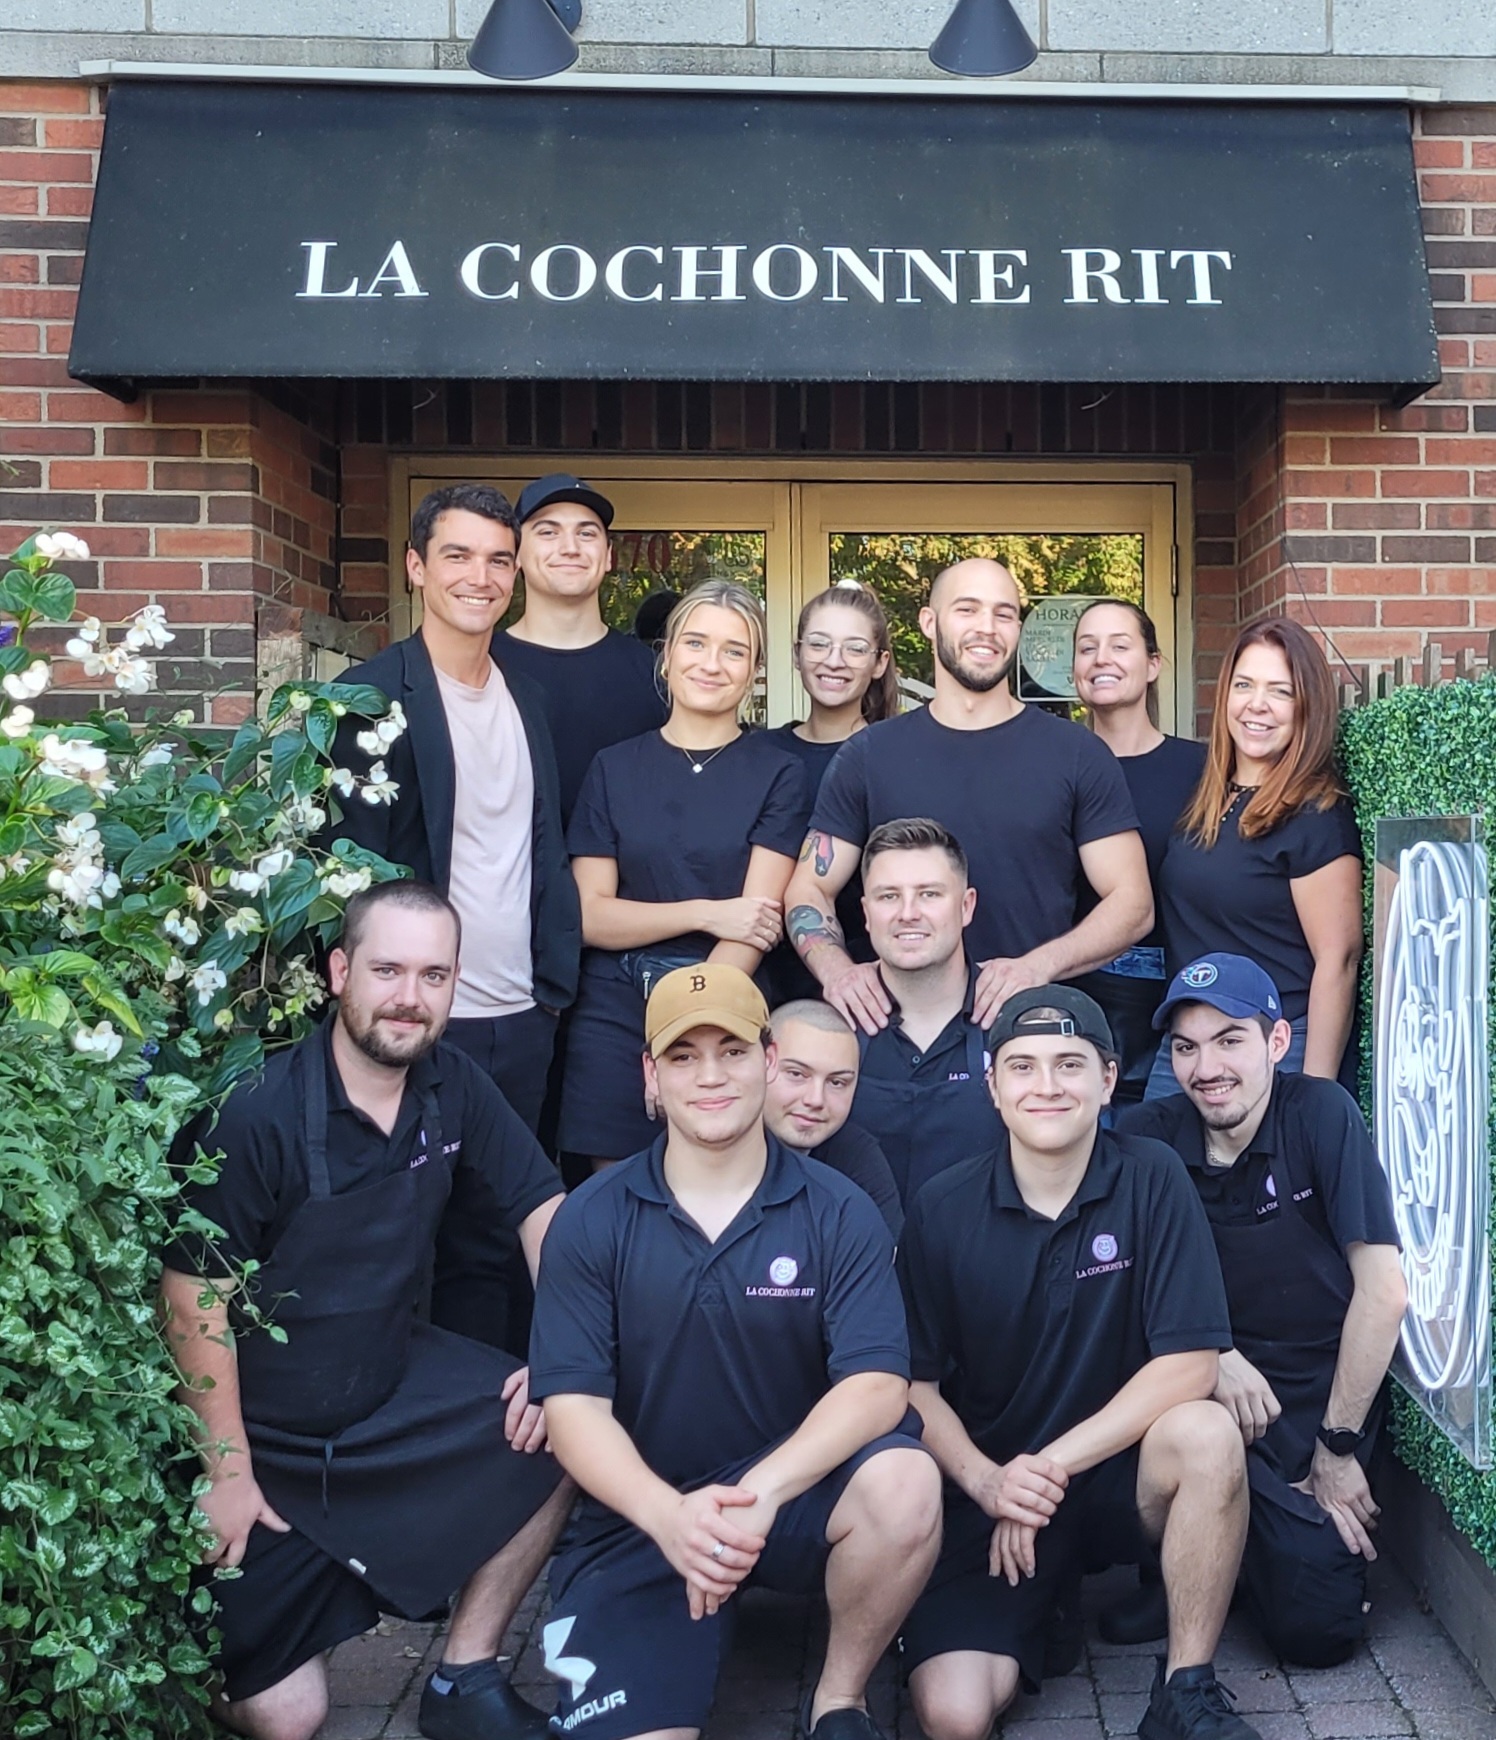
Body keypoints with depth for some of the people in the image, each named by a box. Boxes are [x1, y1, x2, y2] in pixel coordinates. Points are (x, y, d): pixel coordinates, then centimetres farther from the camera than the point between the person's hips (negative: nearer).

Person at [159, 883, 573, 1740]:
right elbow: (196, 1297, -18)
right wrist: (227, 1471, -15)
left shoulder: (453, 1084, -6)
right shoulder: (256, 1113, -22)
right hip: (266, 1434, -5)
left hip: (394, 1381, 5)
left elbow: (544, 1208, -1)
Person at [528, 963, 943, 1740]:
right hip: (642, 1518, 0)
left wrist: (762, 1491, -32)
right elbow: (574, 1406, -10)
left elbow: (877, 1385, -16)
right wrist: (670, 1515, -28)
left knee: (905, 1485, -30)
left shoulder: (839, 1213, -6)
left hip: (797, 1492, 0)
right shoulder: (589, 1220, -4)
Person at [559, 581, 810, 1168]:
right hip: (616, 1013, 2)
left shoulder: (777, 774, 2)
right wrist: (705, 913, -12)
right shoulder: (614, 768, 7)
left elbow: (759, 918, -7)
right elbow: (590, 916, 0)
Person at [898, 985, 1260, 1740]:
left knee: (1207, 1435, -32)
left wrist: (1053, 1465, -17)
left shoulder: (1152, 1180, -9)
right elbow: (915, 1381, -2)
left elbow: (1190, 1362, -15)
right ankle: (1031, 1621, 16)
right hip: (986, 1493, 0)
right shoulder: (942, 1210, -7)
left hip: (1117, 1472, 0)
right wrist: (987, 1482, -19)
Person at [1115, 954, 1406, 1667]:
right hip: (1212, 1387, 2)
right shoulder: (1148, 1135, -6)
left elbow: (1383, 1289, -14)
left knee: (1317, 1631, -13)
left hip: (1318, 1393, -2)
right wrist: (1211, 1354, -23)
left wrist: (1338, 1448, -11)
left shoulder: (1321, 1113, -12)